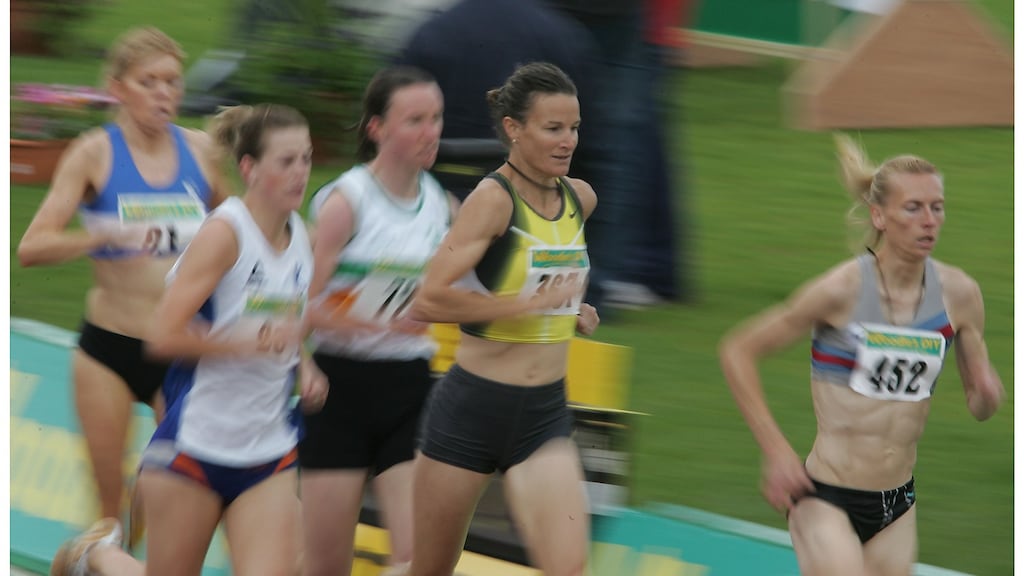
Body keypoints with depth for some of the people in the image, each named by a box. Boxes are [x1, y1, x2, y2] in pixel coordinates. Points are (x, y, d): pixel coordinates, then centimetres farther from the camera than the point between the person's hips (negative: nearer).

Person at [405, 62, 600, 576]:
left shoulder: (581, 199, 6)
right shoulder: (493, 198, -14)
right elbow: (428, 301, -25)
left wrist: (576, 311, 10)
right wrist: (533, 302, -22)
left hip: (545, 417, 5)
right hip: (472, 407, -5)